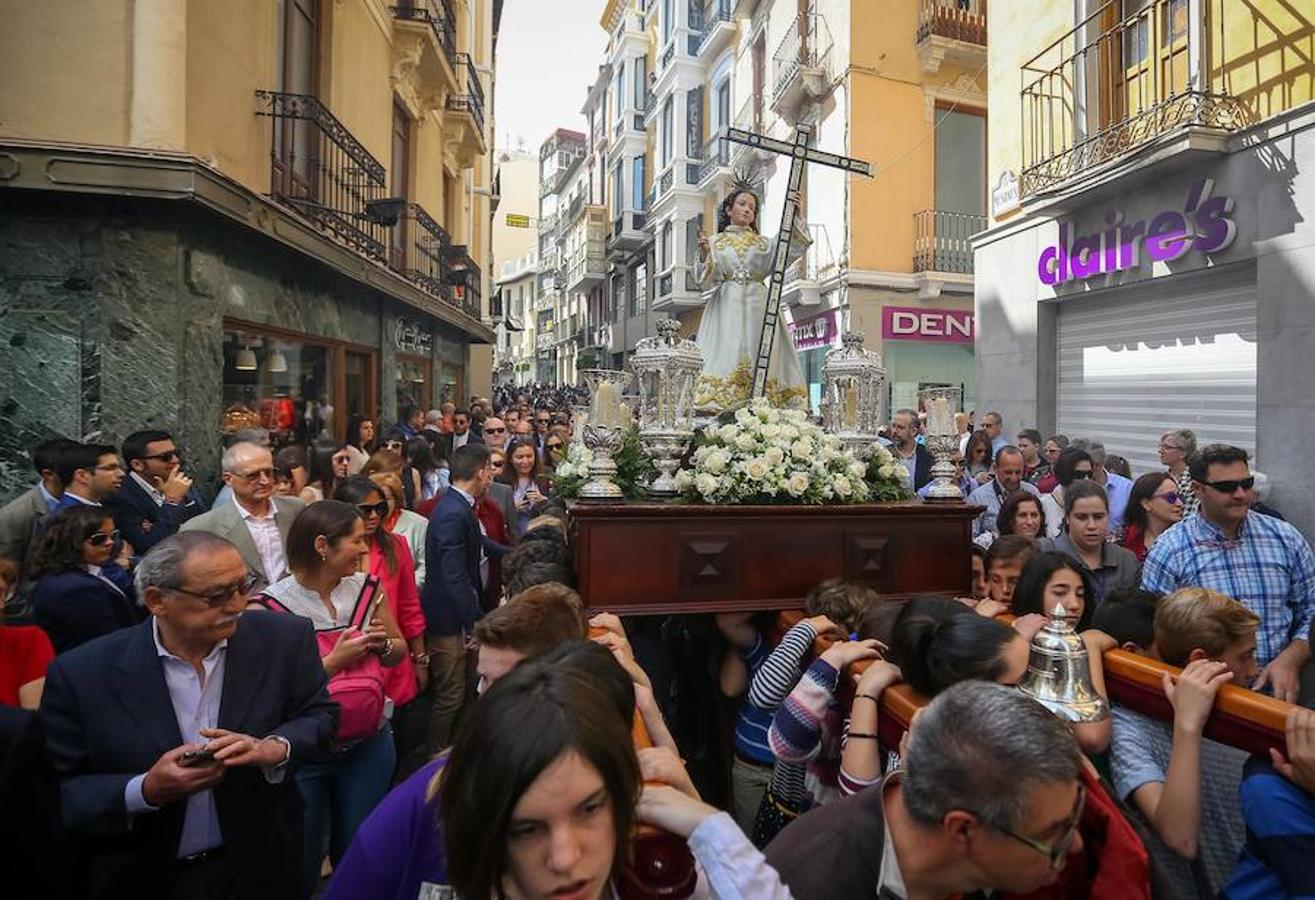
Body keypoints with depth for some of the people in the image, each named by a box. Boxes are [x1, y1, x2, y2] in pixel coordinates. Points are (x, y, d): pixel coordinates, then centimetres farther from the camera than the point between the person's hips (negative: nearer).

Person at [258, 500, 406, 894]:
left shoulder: (367, 589, -4)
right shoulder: (271, 606, -16)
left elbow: (400, 651, 8)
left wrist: (383, 644, -13)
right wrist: (335, 660, -23)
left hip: (370, 745, 3)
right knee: (302, 861, 15)